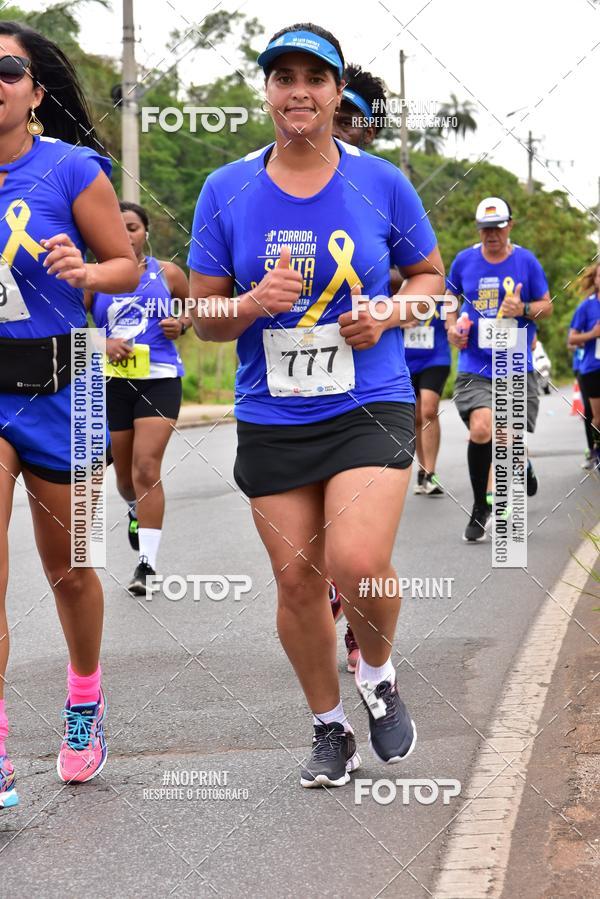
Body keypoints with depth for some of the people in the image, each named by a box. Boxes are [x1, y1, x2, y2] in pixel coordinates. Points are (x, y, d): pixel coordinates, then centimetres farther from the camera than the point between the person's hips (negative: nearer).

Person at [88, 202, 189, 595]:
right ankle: (137, 510, 50)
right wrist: (101, 343, -15)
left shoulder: (167, 274, 3)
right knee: (125, 474, 13)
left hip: (160, 380, -2)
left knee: (147, 468, -15)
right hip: (113, 382, 2)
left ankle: (148, 562, -14)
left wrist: (182, 324, -4)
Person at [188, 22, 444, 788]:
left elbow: (428, 274, 13)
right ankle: (331, 729, 26)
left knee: (357, 563, -19)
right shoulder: (227, 190, 1)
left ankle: (377, 675, 14)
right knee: (296, 580, 6)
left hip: (370, 407, -2)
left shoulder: (381, 182, 0)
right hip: (271, 421, 2)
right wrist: (252, 304, -17)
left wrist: (387, 314, -8)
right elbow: (203, 315, 5)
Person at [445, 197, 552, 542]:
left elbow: (547, 305, 7)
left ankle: (522, 467, 43)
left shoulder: (526, 261, 0)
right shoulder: (465, 260, 3)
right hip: (475, 367, 0)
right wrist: (452, 326, 1)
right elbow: (450, 297, 20)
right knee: (481, 428, -22)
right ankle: (481, 508, -6)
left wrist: (524, 309, -14)